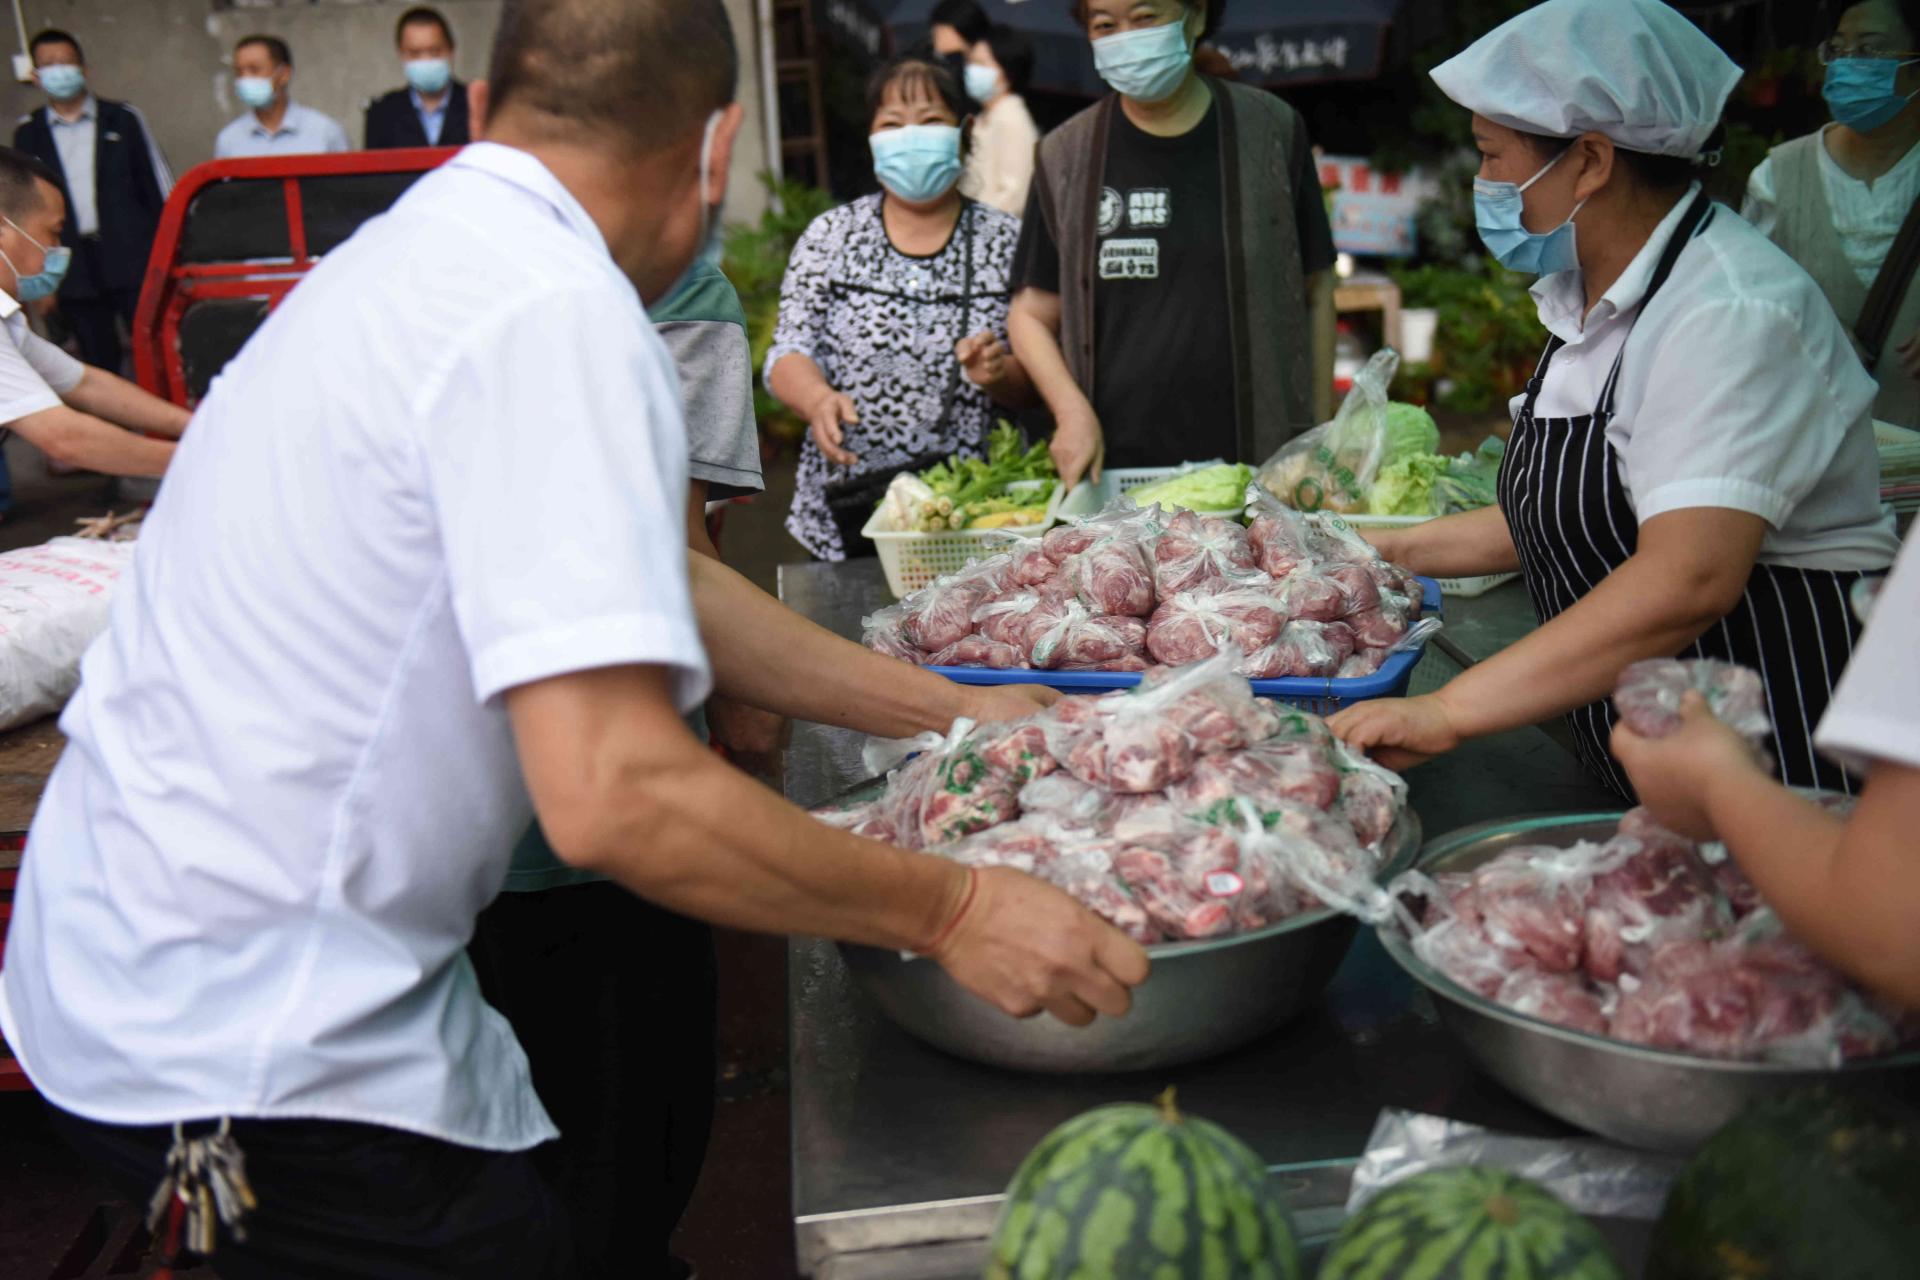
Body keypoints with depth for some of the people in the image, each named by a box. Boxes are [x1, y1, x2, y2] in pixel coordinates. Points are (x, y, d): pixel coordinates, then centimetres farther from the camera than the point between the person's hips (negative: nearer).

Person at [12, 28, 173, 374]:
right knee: (100, 366, 7)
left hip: (132, 259, -2)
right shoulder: (27, 133, 9)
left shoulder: (123, 119, 5)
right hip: (74, 271, 2)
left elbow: (160, 188, 5)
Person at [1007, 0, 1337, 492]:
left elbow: (1313, 293, 7)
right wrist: (1072, 411, -9)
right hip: (1115, 465, 0)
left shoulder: (1272, 131, 4)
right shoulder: (1065, 155, 5)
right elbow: (1032, 314, 8)